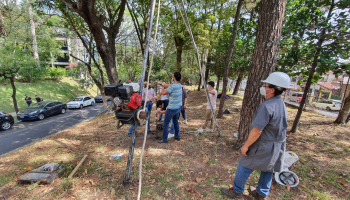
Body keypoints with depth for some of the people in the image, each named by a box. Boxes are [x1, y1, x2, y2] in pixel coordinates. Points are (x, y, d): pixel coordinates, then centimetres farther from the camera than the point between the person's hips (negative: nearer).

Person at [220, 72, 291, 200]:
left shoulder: (267, 106, -27)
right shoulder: (281, 104, 2)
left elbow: (257, 130, -27)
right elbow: (278, 127, 10)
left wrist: (246, 145, -17)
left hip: (263, 146, -8)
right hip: (277, 146, 9)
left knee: (244, 167, 8)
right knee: (268, 169, 20)